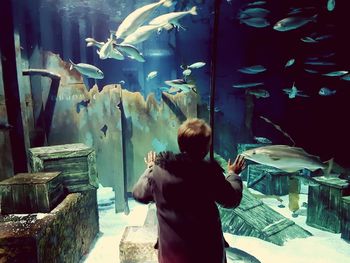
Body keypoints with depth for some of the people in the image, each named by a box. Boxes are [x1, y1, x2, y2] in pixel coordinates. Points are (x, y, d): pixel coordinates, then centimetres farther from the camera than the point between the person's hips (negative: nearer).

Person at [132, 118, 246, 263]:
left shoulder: (159, 170, -14)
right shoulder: (210, 173, -20)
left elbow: (139, 194, 3)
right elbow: (232, 200, -4)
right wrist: (233, 174, 13)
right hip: (206, 248, -2)